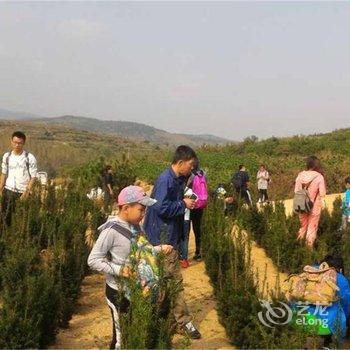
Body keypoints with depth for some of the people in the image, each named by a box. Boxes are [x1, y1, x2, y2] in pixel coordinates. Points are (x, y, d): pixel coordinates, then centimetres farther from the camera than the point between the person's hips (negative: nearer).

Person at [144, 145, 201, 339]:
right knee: (175, 280, -3)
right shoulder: (165, 180, -19)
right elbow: (161, 208, -25)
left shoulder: (178, 180, 9)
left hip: (172, 234, 10)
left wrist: (187, 203, 5)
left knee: (167, 280, 15)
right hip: (164, 237, -10)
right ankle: (184, 321, 5)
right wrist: (183, 204, -16)